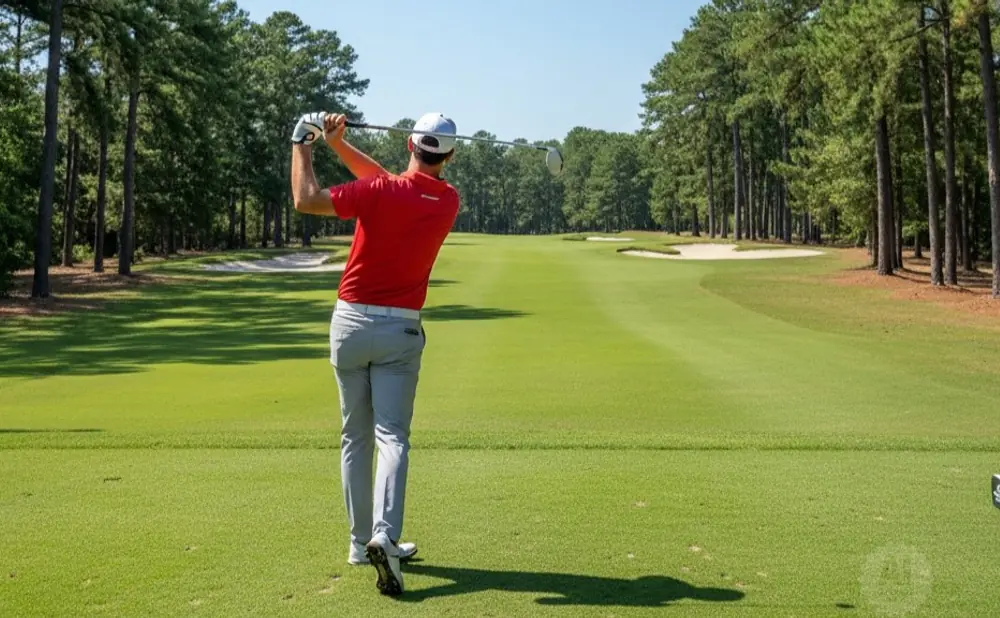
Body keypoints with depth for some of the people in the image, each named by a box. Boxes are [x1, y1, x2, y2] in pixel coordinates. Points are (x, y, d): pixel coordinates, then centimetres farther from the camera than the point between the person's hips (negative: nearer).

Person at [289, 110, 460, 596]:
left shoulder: (380, 193, -13)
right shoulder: (448, 202, 2)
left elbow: (305, 200, -15)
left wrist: (302, 146, -1)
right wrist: (338, 143, 5)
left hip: (351, 323, -1)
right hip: (401, 329, 1)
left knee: (355, 438, 11)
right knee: (392, 438, -2)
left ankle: (361, 542, 18)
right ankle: (384, 537, -22)